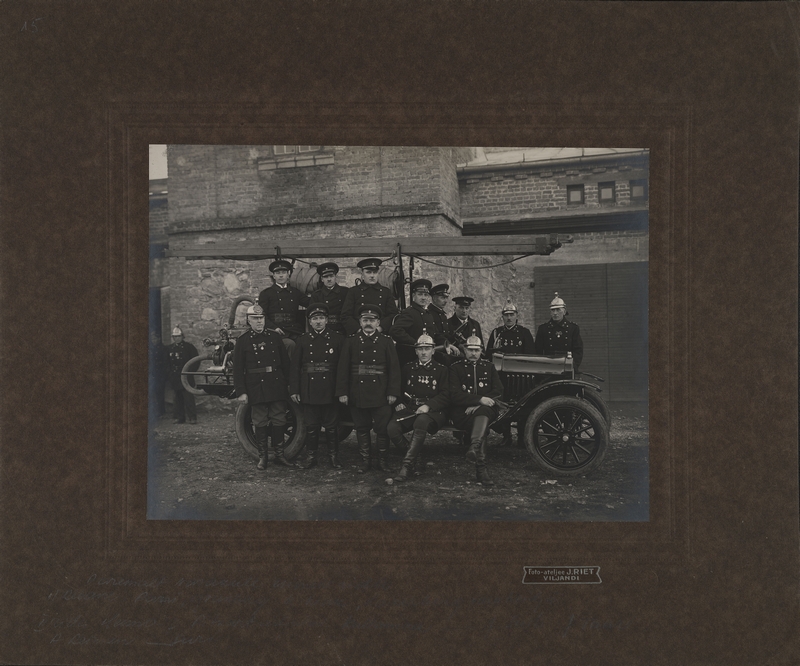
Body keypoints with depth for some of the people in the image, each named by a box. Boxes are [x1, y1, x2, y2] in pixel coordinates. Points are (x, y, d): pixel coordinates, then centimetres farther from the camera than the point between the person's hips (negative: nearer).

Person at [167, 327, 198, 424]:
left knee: (188, 397, -8)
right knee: (177, 398, 4)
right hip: (174, 378, 4)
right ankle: (179, 417, 10)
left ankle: (192, 417, -6)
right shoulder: (170, 348, 13)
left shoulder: (189, 346, 3)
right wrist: (170, 374, 7)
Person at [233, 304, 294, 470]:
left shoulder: (275, 337, 8)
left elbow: (285, 363, 12)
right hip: (256, 389, -2)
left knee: (279, 422, 5)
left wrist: (288, 384, 7)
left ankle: (279, 454, 16)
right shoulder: (242, 340, 0)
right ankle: (262, 456, 15)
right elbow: (237, 369, -2)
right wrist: (241, 392, -7)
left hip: (277, 386, 2)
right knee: (260, 423, 4)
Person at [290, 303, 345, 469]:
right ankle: (310, 456, 17)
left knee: (331, 426, 5)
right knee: (311, 426, 6)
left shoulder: (338, 339, 2)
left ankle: (333, 456, 16)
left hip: (331, 392, -1)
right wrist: (294, 390, 0)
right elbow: (295, 367, 6)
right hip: (309, 392, 1)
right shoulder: (303, 340, 6)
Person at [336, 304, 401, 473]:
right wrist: (342, 392, -2)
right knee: (361, 428, 8)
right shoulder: (351, 342, 6)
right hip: (357, 395, 1)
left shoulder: (386, 342, 4)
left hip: (380, 395, -1)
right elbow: (343, 368, 4)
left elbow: (394, 368, 1)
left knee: (382, 428, 0)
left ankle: (382, 460, 14)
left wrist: (393, 392, -5)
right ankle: (365, 461, 18)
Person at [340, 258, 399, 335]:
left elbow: (393, 314, 8)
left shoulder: (386, 291, 15)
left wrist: (379, 328, -7)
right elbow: (346, 316, 5)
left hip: (381, 334, 1)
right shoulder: (353, 292, 11)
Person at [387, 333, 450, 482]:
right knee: (392, 428, -27)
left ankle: (407, 464, -34)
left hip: (433, 410, -3)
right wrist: (398, 403, 2)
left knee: (421, 422, -40)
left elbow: (446, 396, 0)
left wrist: (428, 406, -16)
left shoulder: (441, 370, 9)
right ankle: (417, 460, -11)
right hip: (409, 408, 3)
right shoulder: (407, 368, 18)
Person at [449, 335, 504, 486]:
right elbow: (455, 395, -3)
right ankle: (481, 469, -43)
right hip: (462, 412, -2)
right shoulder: (456, 367, 10)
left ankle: (474, 446, -57)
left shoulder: (489, 366, 19)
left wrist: (478, 406, -8)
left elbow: (498, 390, 8)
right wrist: (479, 399, -17)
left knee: (482, 413, -36)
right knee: (480, 424, -34)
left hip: (486, 409, 2)